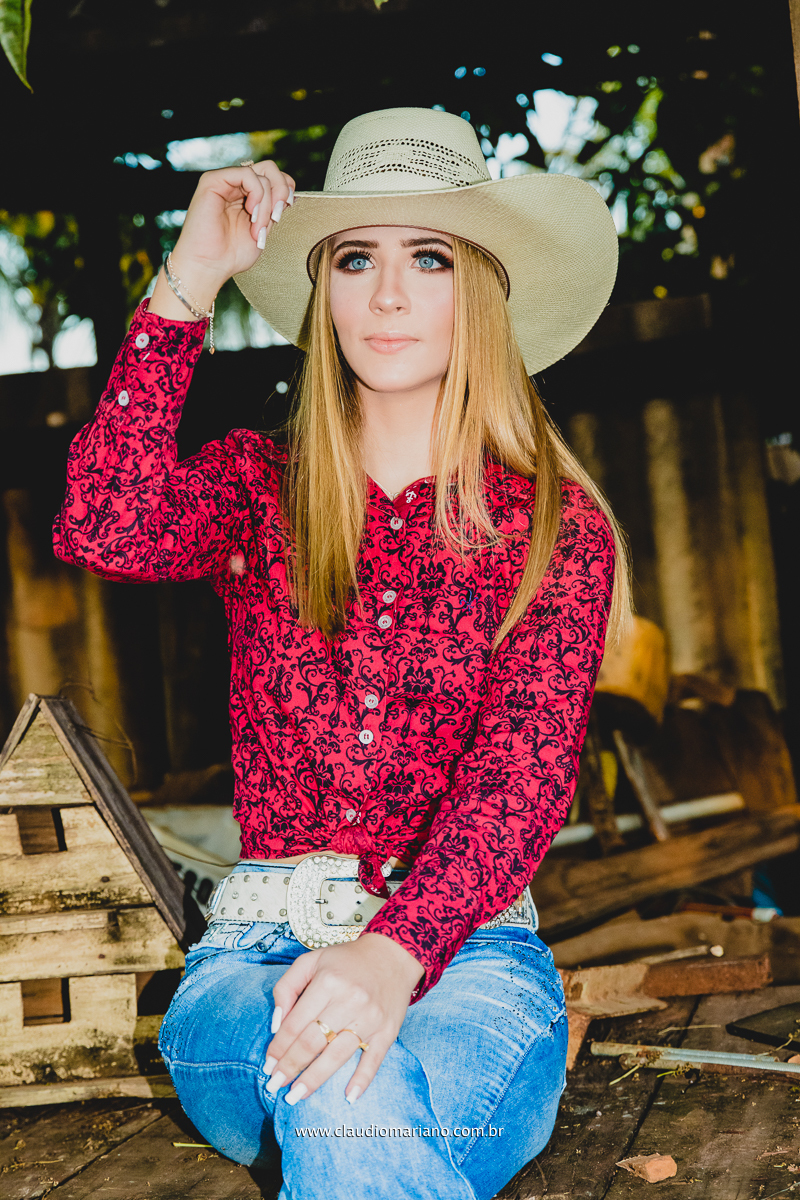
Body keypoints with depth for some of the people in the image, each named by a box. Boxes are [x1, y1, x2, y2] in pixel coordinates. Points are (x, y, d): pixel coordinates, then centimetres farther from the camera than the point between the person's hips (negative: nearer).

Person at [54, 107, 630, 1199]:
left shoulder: (557, 525, 4)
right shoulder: (257, 486, 9)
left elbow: (526, 769, -10)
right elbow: (104, 532, -14)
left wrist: (395, 951, -28)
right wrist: (189, 284, -11)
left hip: (465, 946, -1)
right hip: (257, 950, 1)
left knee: (351, 1101, -33)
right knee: (334, 1079, -33)